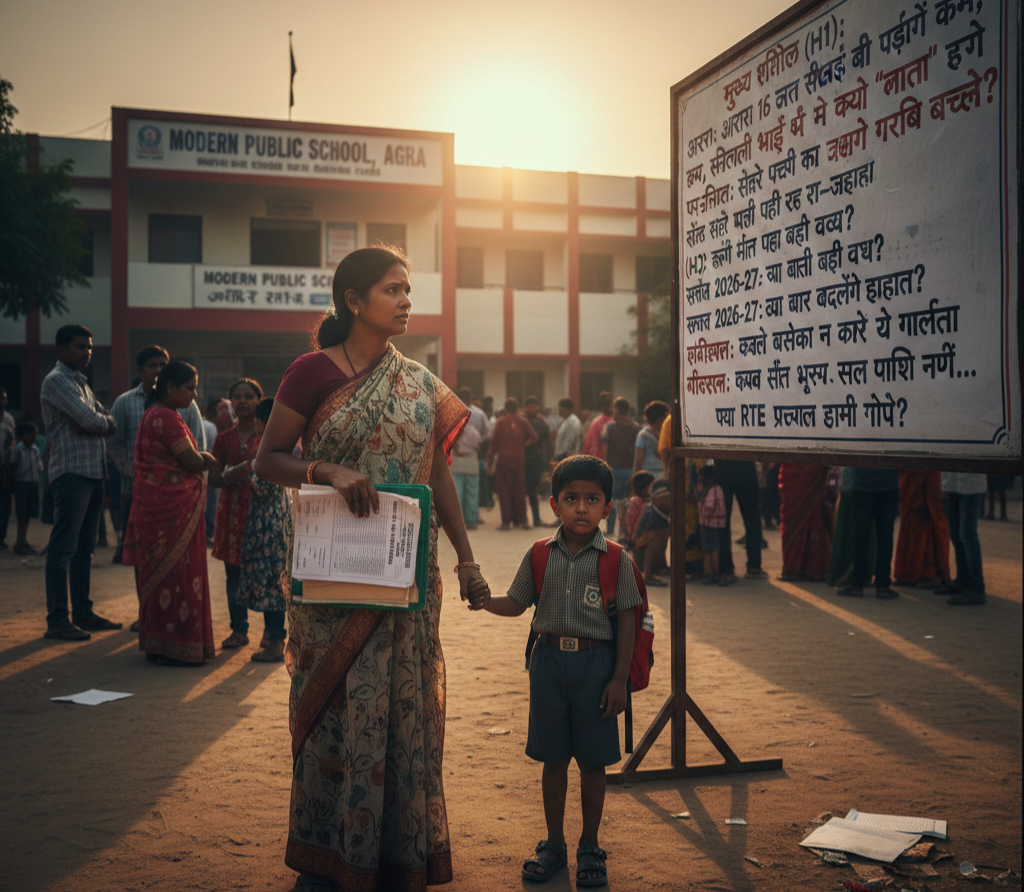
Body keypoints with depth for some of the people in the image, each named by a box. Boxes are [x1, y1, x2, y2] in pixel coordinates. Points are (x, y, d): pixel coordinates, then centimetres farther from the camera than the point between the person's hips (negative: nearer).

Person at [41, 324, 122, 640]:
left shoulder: (81, 383, 21)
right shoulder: (56, 381, -7)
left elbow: (110, 423, 11)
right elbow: (91, 420, -18)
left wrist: (93, 424, -9)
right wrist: (100, 422, 3)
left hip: (94, 472, 9)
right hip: (72, 472, -9)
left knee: (84, 548, 12)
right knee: (63, 548, -8)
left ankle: (83, 613, 19)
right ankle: (57, 621, -6)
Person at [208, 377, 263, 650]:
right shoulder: (224, 438, 12)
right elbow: (212, 476, 10)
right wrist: (231, 476, -12)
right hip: (232, 509, 3)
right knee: (234, 574, 5)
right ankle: (239, 630, 18)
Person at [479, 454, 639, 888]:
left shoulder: (616, 560, -5)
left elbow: (626, 622, -3)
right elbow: (515, 604, 8)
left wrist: (619, 680, -7)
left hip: (596, 663, -2)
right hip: (549, 660, 2)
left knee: (592, 761, 7)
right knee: (553, 759, 11)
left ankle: (590, 848, 24)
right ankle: (554, 844, 27)